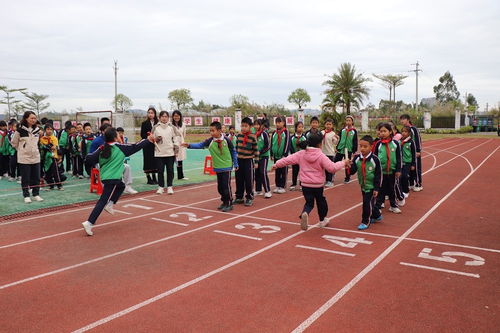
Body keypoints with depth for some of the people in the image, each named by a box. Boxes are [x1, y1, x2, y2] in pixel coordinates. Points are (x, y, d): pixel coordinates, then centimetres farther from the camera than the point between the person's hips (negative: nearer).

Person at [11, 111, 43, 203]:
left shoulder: (37, 129, 4)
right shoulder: (20, 130, -9)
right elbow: (14, 142, 2)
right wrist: (22, 150, 6)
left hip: (35, 157, 4)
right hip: (24, 158, -4)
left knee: (36, 178, 8)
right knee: (25, 178, 3)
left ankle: (36, 194, 19)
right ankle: (26, 196, 13)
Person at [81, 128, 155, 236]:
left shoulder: (102, 149, 6)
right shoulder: (119, 147, -6)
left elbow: (89, 159, 1)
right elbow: (134, 148, -1)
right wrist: (148, 140, 6)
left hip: (105, 177, 7)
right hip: (113, 179, -7)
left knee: (121, 186, 32)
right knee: (102, 201, -6)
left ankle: (110, 204, 19)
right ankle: (89, 223, -12)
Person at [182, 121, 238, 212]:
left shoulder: (226, 140, -9)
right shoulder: (210, 141, -4)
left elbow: (233, 152, 1)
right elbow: (200, 145, -11)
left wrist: (235, 164, 5)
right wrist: (189, 145, -26)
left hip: (227, 167, -4)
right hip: (217, 168, 4)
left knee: (226, 186, -5)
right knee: (220, 186, 10)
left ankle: (229, 204, 8)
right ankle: (224, 202, 27)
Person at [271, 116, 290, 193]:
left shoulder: (286, 132, -5)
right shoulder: (274, 133, 9)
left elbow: (287, 143, -10)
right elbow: (271, 144, 12)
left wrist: (285, 154, -14)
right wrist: (272, 154, 7)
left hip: (283, 156, -5)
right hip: (276, 156, 5)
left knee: (284, 172, 2)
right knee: (277, 172, 10)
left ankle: (283, 187, 8)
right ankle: (278, 186, 18)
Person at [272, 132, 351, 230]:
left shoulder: (301, 154, -3)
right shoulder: (321, 156, -13)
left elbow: (288, 159, 0)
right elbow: (332, 167, -17)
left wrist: (277, 164, 12)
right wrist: (343, 163, -3)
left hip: (305, 185, 2)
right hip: (318, 185, -2)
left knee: (309, 203, 10)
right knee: (321, 201, 22)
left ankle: (305, 213, -23)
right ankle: (322, 220, 37)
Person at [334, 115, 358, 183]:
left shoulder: (354, 131, -2)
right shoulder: (342, 130, 6)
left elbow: (355, 142, -2)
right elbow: (340, 139, 11)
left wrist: (354, 151, -6)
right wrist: (337, 148, 8)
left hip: (348, 150, -2)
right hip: (340, 149, 2)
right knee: (335, 162, -1)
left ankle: (347, 178, 21)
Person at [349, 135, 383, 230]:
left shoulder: (374, 159, -16)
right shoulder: (356, 158, -6)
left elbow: (378, 175, -12)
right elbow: (352, 171, -8)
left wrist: (377, 188, -13)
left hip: (372, 186, -5)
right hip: (363, 186, 5)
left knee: (367, 203, -6)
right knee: (369, 203, 19)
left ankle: (365, 222, 9)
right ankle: (377, 216, 42)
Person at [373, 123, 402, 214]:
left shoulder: (395, 143, -3)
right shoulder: (379, 144, -4)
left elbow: (398, 157, 0)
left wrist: (398, 170, -2)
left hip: (392, 170, 1)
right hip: (381, 170, -1)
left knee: (392, 189, 14)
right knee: (381, 189, 4)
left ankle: (393, 205, 28)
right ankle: (378, 206, 13)